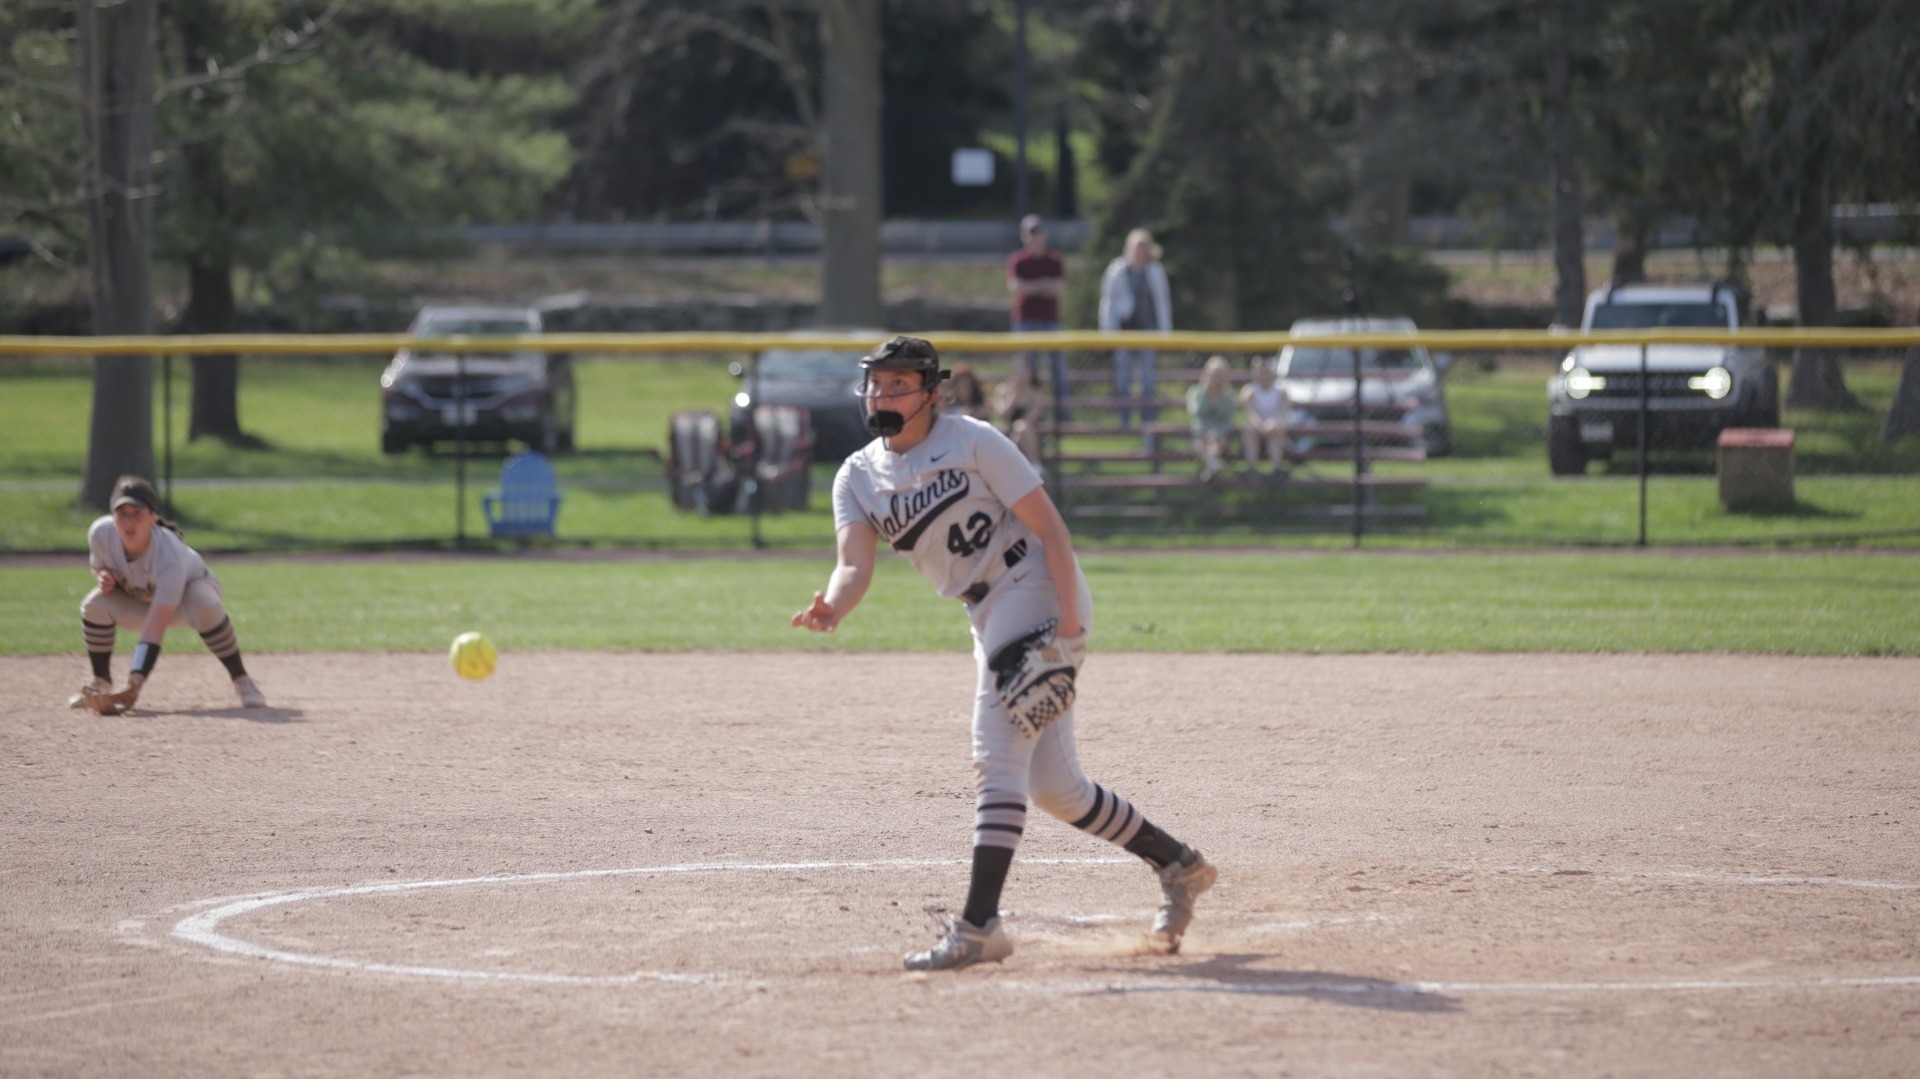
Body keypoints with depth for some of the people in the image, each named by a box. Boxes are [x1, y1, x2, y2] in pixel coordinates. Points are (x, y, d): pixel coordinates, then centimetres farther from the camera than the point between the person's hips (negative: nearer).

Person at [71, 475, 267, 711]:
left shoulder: (170, 554, -42)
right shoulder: (101, 534, -27)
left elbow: (156, 625, -48)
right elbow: (99, 566, -1)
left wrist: (138, 676, -58)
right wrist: (103, 577, -28)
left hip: (191, 588, -4)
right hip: (139, 600, 4)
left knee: (206, 606, -39)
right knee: (95, 605, -26)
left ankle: (241, 680, -21)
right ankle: (100, 682, -4)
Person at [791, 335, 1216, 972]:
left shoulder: (971, 442, -10)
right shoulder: (858, 477, 6)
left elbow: (1047, 525, -13)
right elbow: (854, 562, -10)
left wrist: (1070, 617, -23)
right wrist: (832, 608, -33)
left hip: (1037, 593, -8)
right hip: (991, 620, 8)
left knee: (996, 759, -18)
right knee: (1051, 788, 11)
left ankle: (979, 926, -23)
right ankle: (1177, 866, 28)